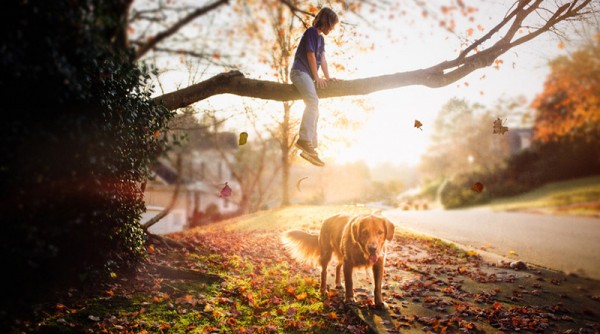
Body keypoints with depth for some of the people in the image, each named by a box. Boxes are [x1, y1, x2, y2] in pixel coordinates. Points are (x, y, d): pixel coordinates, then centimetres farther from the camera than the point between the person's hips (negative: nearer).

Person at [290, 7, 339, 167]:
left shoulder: (321, 38, 20)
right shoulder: (311, 32, -7)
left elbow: (322, 58, 15)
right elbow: (311, 55, -10)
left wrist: (327, 77, 5)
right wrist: (317, 77, -7)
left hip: (308, 75, 10)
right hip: (299, 71, -10)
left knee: (313, 110, 6)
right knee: (313, 101, -31)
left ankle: (309, 148, 6)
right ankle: (304, 139, -39)